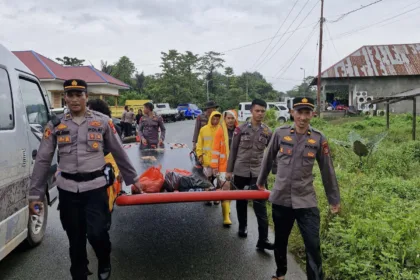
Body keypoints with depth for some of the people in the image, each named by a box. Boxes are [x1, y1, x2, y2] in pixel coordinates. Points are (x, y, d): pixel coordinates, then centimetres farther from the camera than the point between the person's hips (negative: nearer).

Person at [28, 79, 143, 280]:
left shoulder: (102, 121, 1)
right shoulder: (55, 125, 3)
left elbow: (119, 153, 9)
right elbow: (43, 161, 5)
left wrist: (132, 178, 12)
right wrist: (35, 194, 4)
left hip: (96, 187, -1)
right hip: (67, 189, 2)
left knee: (97, 233, -9)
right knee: (75, 240, 10)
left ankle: (104, 262, 25)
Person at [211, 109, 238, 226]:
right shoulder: (220, 131, -7)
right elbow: (216, 149, -7)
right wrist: (214, 166, -9)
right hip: (223, 166, -3)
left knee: (230, 189, 17)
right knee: (225, 189, -5)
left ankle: (227, 208, 36)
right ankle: (226, 216, -2)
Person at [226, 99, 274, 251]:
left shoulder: (268, 132, 1)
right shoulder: (241, 129, -3)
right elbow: (233, 151, 2)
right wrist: (229, 170, 3)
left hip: (258, 173, 0)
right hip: (240, 171, 0)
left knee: (261, 205, -6)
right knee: (241, 201, 14)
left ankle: (263, 240, -4)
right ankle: (242, 227, 35)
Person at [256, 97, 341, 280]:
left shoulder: (318, 139, -4)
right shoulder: (280, 133, -4)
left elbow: (327, 170, 3)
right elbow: (268, 159, 9)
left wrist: (334, 199, 9)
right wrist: (261, 181, 20)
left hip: (306, 201, -1)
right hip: (281, 199, 1)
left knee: (313, 245, -2)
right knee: (280, 241, 17)